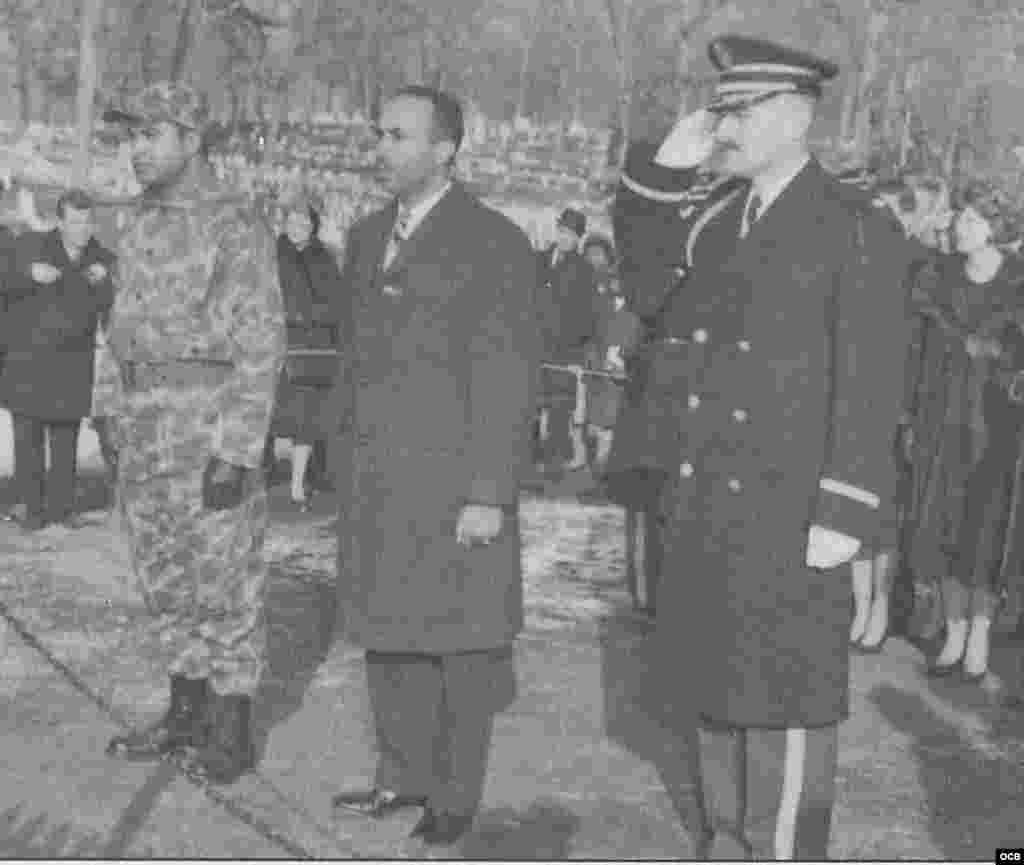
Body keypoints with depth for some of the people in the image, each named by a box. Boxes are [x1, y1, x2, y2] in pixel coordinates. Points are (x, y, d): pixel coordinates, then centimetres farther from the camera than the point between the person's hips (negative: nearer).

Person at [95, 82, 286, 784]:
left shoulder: (235, 226, -11)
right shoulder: (144, 226, 14)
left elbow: (262, 344, -15)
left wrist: (237, 451, -20)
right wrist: (113, 412, 13)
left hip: (212, 433, -8)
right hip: (146, 433, 8)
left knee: (226, 581, 1)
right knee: (166, 577, 15)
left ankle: (231, 733, 13)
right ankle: (187, 715, 28)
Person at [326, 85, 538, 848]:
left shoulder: (493, 243, -8)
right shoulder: (367, 237, 13)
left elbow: (509, 379, -11)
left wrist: (490, 495, -15)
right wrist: (345, 468, 12)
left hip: (452, 485, -6)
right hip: (372, 485, 6)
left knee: (460, 644, 4)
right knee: (388, 636, 13)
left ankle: (456, 797, 19)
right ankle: (403, 776, 28)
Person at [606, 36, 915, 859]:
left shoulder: (856, 229, -8)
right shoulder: (714, 215, 10)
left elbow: (869, 384, -12)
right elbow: (649, 263, 27)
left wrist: (844, 515, -17)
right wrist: (664, 168, 9)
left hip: (788, 518, -7)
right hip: (704, 509, 7)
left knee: (784, 697, 1)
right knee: (711, 688, 15)